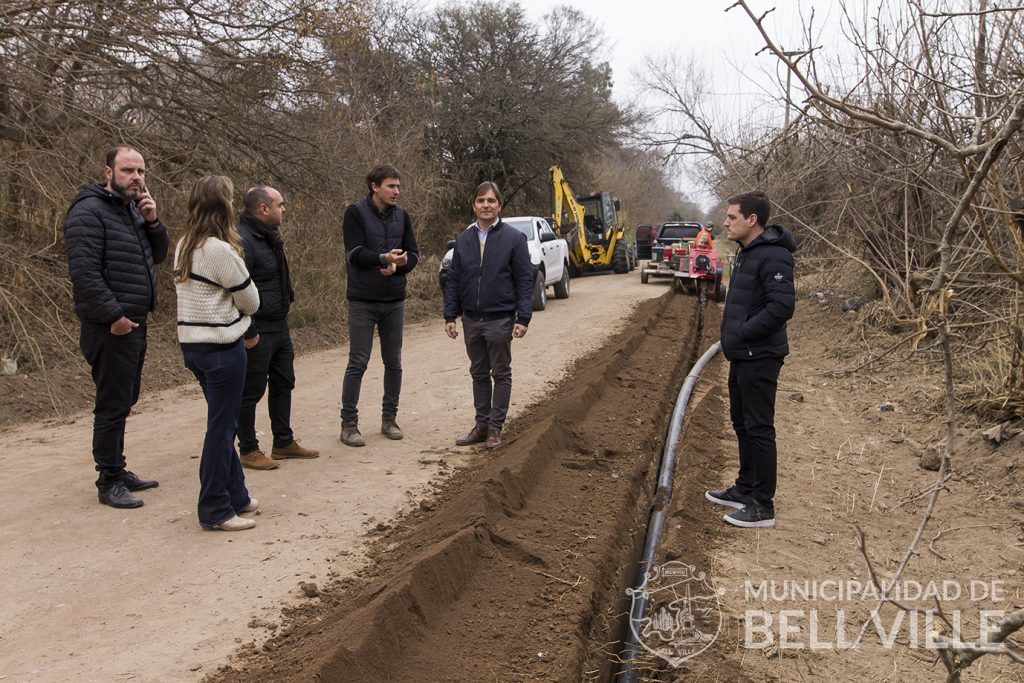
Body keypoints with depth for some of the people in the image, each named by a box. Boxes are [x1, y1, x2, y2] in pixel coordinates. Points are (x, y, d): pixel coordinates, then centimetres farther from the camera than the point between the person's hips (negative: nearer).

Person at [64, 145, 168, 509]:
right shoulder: (89, 212, -13)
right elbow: (84, 271, -20)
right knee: (113, 404, -3)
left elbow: (158, 254, 15)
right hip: (111, 328, -9)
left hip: (134, 323, 9)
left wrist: (152, 222, -1)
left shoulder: (133, 209, 15)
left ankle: (117, 471, 28)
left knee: (124, 401, 16)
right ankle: (109, 482, 7)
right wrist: (113, 315, -21)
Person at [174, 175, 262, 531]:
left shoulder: (184, 247, 9)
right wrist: (234, 303, 11)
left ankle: (236, 496, 29)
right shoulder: (221, 250, -17)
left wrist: (223, 301, 2)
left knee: (222, 423, 17)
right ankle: (215, 510, 11)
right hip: (222, 347, -9)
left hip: (192, 345, 9)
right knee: (221, 428, 1)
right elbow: (251, 301, -7)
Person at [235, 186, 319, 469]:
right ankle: (248, 451, 15)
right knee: (251, 391, 2)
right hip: (258, 332, -10)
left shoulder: (269, 236, 12)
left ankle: (284, 442, 29)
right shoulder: (242, 240, -20)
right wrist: (249, 334, -23)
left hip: (279, 326, 10)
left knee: (283, 384, 16)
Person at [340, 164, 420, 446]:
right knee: (358, 363, -1)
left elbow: (414, 254, 5)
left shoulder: (401, 215, 7)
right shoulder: (356, 212, -7)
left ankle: (389, 418, 23)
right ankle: (349, 423, 9)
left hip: (394, 301, 5)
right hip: (363, 301, -5)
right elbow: (354, 254, -15)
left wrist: (398, 264, -15)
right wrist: (384, 258, -27)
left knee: (393, 362, 10)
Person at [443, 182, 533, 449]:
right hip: (471, 321, 4)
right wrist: (450, 316, 3)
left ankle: (495, 427, 14)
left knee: (501, 374, 5)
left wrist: (523, 318, -13)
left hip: (500, 320, -4)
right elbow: (453, 281, 8)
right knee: (479, 374, 13)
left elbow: (525, 281, -7)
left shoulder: (513, 238, -5)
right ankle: (481, 424, 23)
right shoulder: (463, 239, 7)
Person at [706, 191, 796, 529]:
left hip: (759, 358, -10)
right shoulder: (747, 252, 14)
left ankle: (763, 506, 8)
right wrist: (734, 337, 9)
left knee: (759, 428, -2)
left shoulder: (772, 256, -18)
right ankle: (745, 489, 34)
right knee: (742, 423, 19)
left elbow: (782, 306, -26)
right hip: (742, 355, 10)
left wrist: (743, 333, -21)